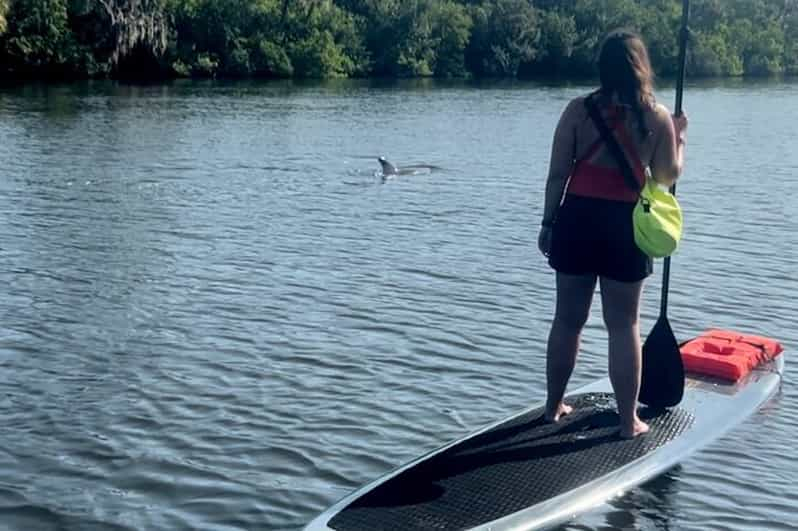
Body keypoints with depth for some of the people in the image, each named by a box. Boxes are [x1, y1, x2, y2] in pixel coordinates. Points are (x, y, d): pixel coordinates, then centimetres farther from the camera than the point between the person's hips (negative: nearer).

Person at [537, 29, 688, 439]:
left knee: (567, 319, 13)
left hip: (577, 220, 1)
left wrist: (548, 224, 6)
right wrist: (679, 136, 21)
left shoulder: (578, 110, -3)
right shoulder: (657, 116, -2)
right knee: (624, 324, 7)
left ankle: (553, 406, 26)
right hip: (625, 226, -1)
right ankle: (628, 420, 13)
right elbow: (668, 177, 5)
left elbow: (557, 174, -3)